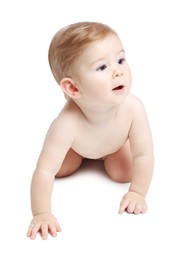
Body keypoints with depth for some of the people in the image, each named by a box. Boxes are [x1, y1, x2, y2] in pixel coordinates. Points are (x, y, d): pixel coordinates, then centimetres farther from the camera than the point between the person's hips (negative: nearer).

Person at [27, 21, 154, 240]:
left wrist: (137, 193, -30)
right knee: (61, 170, -3)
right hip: (78, 141, 0)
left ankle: (106, 154, 23)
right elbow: (45, 172, -43)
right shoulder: (67, 124, -48)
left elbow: (143, 156, -32)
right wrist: (41, 214, -44)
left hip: (117, 142, 1)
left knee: (123, 173, -10)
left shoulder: (133, 108, -44)